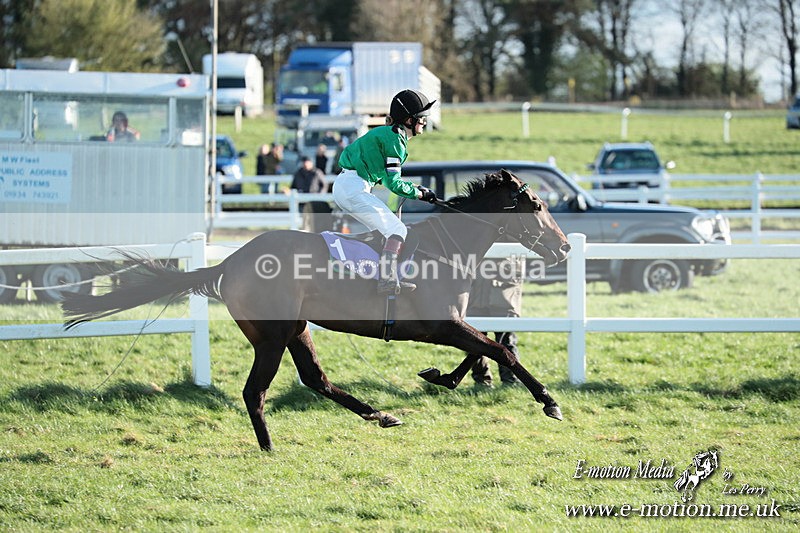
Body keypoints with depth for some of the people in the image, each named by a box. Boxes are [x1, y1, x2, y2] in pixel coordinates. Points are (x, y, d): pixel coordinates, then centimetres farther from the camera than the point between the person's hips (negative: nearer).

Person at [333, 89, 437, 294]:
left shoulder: (387, 133, 20)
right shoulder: (395, 138, -10)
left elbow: (388, 176, 24)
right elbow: (393, 183, -12)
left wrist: (416, 188, 14)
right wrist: (420, 194, 0)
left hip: (343, 186, 10)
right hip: (354, 187, -10)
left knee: (388, 231, 16)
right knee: (397, 230, -14)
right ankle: (387, 280, -28)